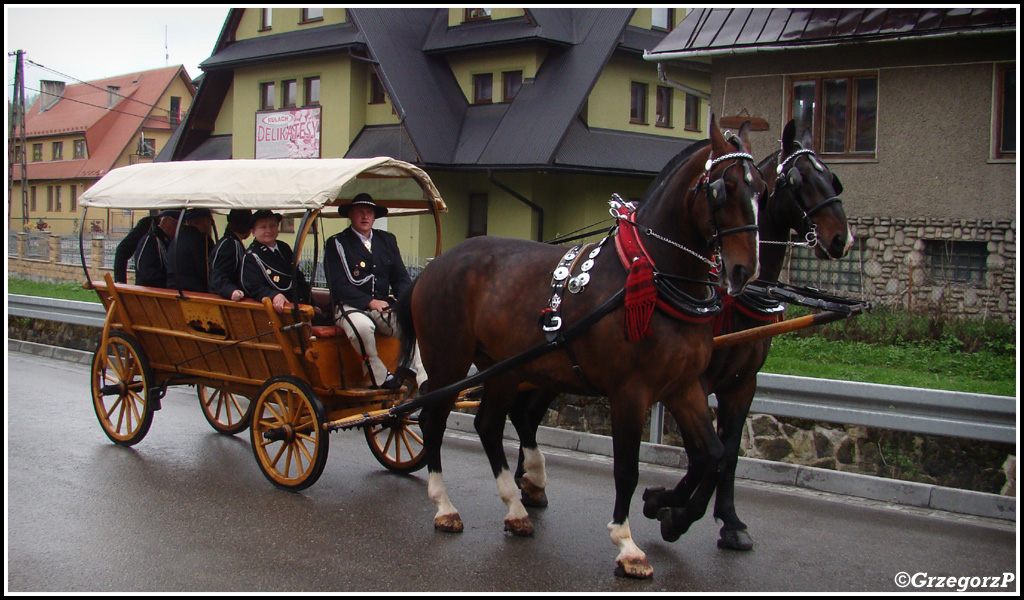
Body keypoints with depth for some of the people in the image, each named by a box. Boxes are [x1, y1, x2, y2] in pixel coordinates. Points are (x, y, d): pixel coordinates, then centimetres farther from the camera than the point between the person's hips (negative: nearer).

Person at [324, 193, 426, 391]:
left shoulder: (387, 240, 17)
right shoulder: (336, 244, 2)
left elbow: (401, 277, 13)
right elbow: (338, 286, -9)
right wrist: (369, 302, -21)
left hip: (384, 305, 4)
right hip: (351, 307, -4)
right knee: (361, 324, -39)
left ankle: (424, 382, -28)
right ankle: (380, 376, -19)